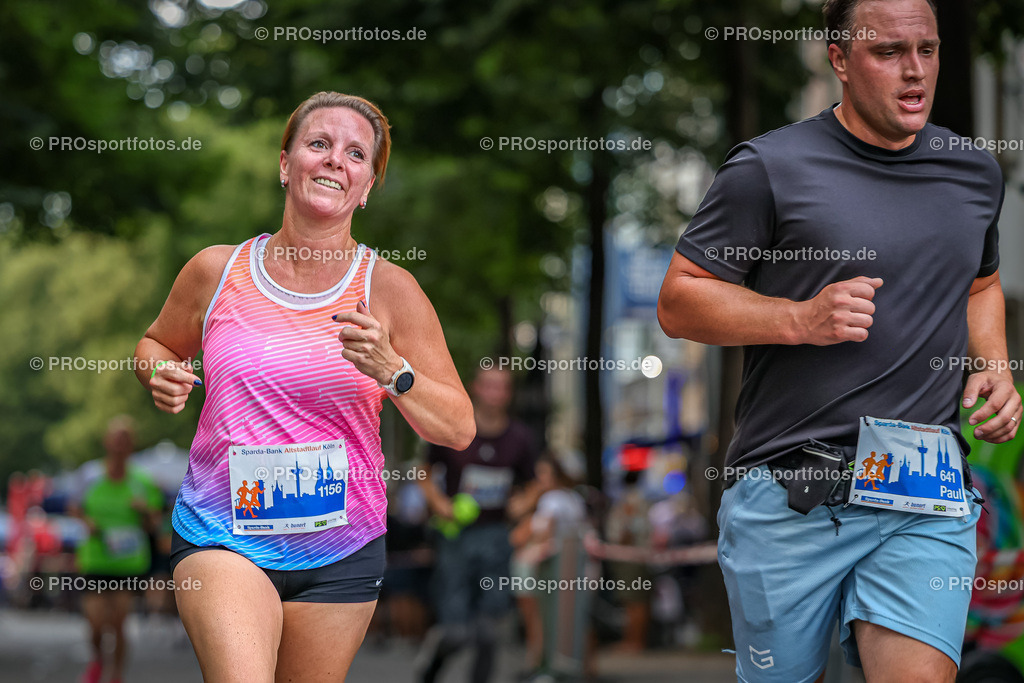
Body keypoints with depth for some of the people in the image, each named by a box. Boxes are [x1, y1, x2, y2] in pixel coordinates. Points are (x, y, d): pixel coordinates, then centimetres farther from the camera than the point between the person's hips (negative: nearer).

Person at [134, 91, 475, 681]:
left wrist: (390, 371, -20)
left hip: (341, 552, 1)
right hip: (222, 537, -1)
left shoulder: (389, 290, -3)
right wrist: (161, 376, -2)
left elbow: (459, 429, -3)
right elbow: (158, 342, 21)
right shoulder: (217, 271, 0)